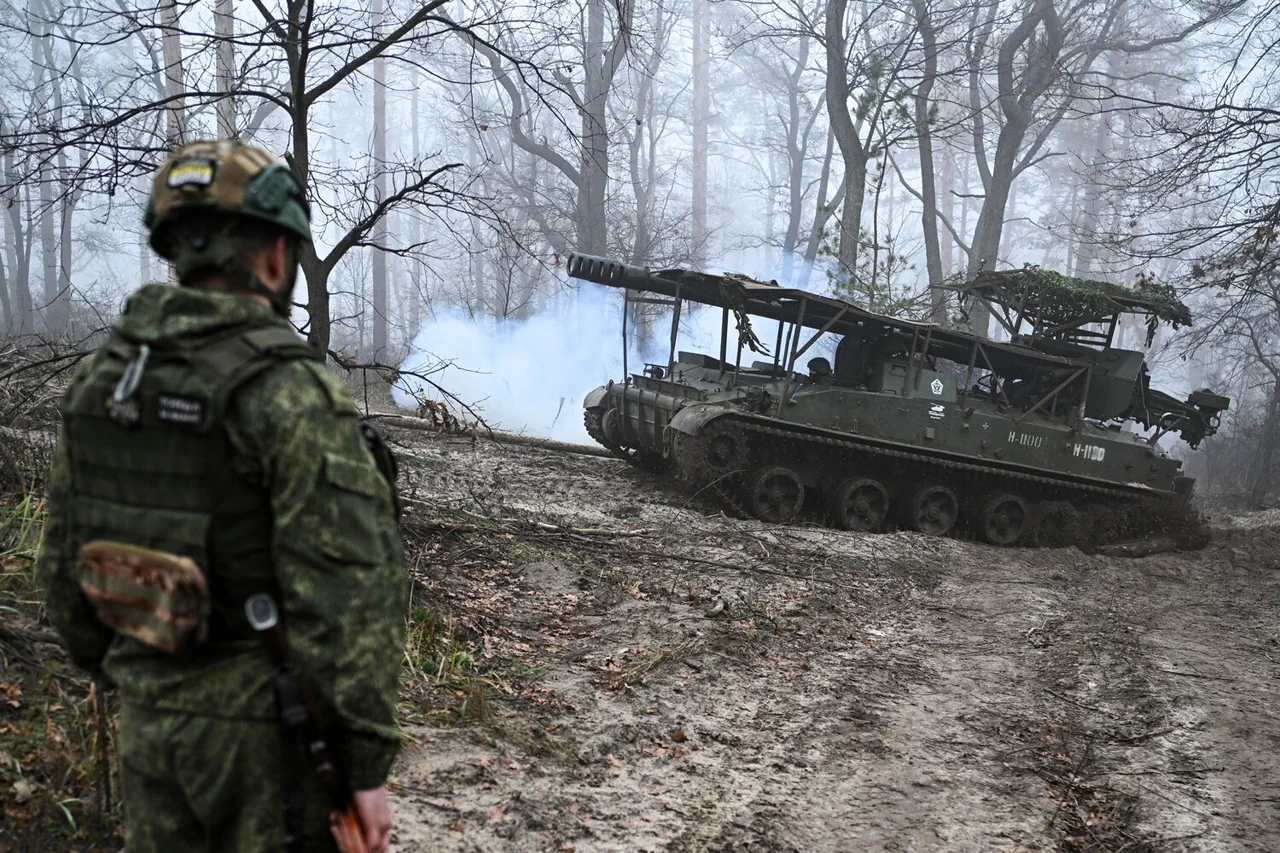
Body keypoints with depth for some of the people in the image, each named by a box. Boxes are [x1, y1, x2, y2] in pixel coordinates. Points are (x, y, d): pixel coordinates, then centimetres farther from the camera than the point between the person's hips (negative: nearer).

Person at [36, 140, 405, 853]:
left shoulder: (104, 377, 1)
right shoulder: (292, 394, -21)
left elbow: (66, 555, 10)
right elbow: (342, 594, -23)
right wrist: (368, 762, -16)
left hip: (151, 714, 7)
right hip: (268, 726, -6)